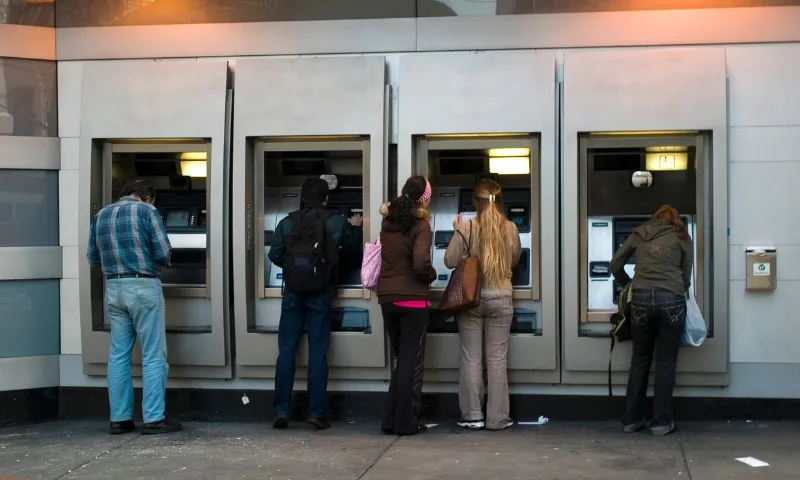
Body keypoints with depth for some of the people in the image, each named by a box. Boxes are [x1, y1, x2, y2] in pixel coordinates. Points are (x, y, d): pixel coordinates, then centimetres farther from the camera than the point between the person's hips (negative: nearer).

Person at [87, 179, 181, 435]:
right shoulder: (147, 211, -4)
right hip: (143, 286, -5)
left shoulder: (100, 216, 12)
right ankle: (154, 418, -1)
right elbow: (163, 253, -10)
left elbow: (93, 258, 14)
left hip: (114, 288, 5)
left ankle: (119, 418, 12)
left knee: (118, 355, 10)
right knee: (153, 356, 0)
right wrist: (155, 264, 11)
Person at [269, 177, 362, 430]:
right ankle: (317, 413, 2)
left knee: (286, 351, 6)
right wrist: (354, 227, 34)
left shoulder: (287, 223, 1)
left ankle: (281, 411, 4)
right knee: (317, 353, 2)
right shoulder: (337, 222, 0)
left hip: (293, 293, 1)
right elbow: (356, 247, 15)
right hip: (320, 294, -1)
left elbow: (275, 256, 2)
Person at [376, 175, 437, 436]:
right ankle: (406, 422, 6)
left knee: (401, 359, 16)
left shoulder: (388, 221, 6)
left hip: (387, 297, 6)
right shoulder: (420, 225, -12)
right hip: (413, 298, -6)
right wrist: (431, 276, -2)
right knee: (412, 361, 3)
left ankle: (391, 420, 16)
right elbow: (421, 263, -22)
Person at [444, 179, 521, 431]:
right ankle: (497, 418, 9)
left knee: (471, 359, 6)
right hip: (501, 299, 1)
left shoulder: (466, 227, -10)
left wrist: (457, 232, 4)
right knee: (497, 360, 6)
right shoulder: (511, 229, -2)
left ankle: (472, 415, 9)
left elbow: (450, 261, -8)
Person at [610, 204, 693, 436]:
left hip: (641, 299, 2)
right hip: (671, 300, -2)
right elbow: (686, 277, 13)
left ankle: (632, 419, 16)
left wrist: (628, 284, 35)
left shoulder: (639, 234, 19)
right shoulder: (682, 237, 14)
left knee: (640, 360, 13)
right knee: (666, 362, 6)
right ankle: (661, 422, 9)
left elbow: (615, 265, 19)